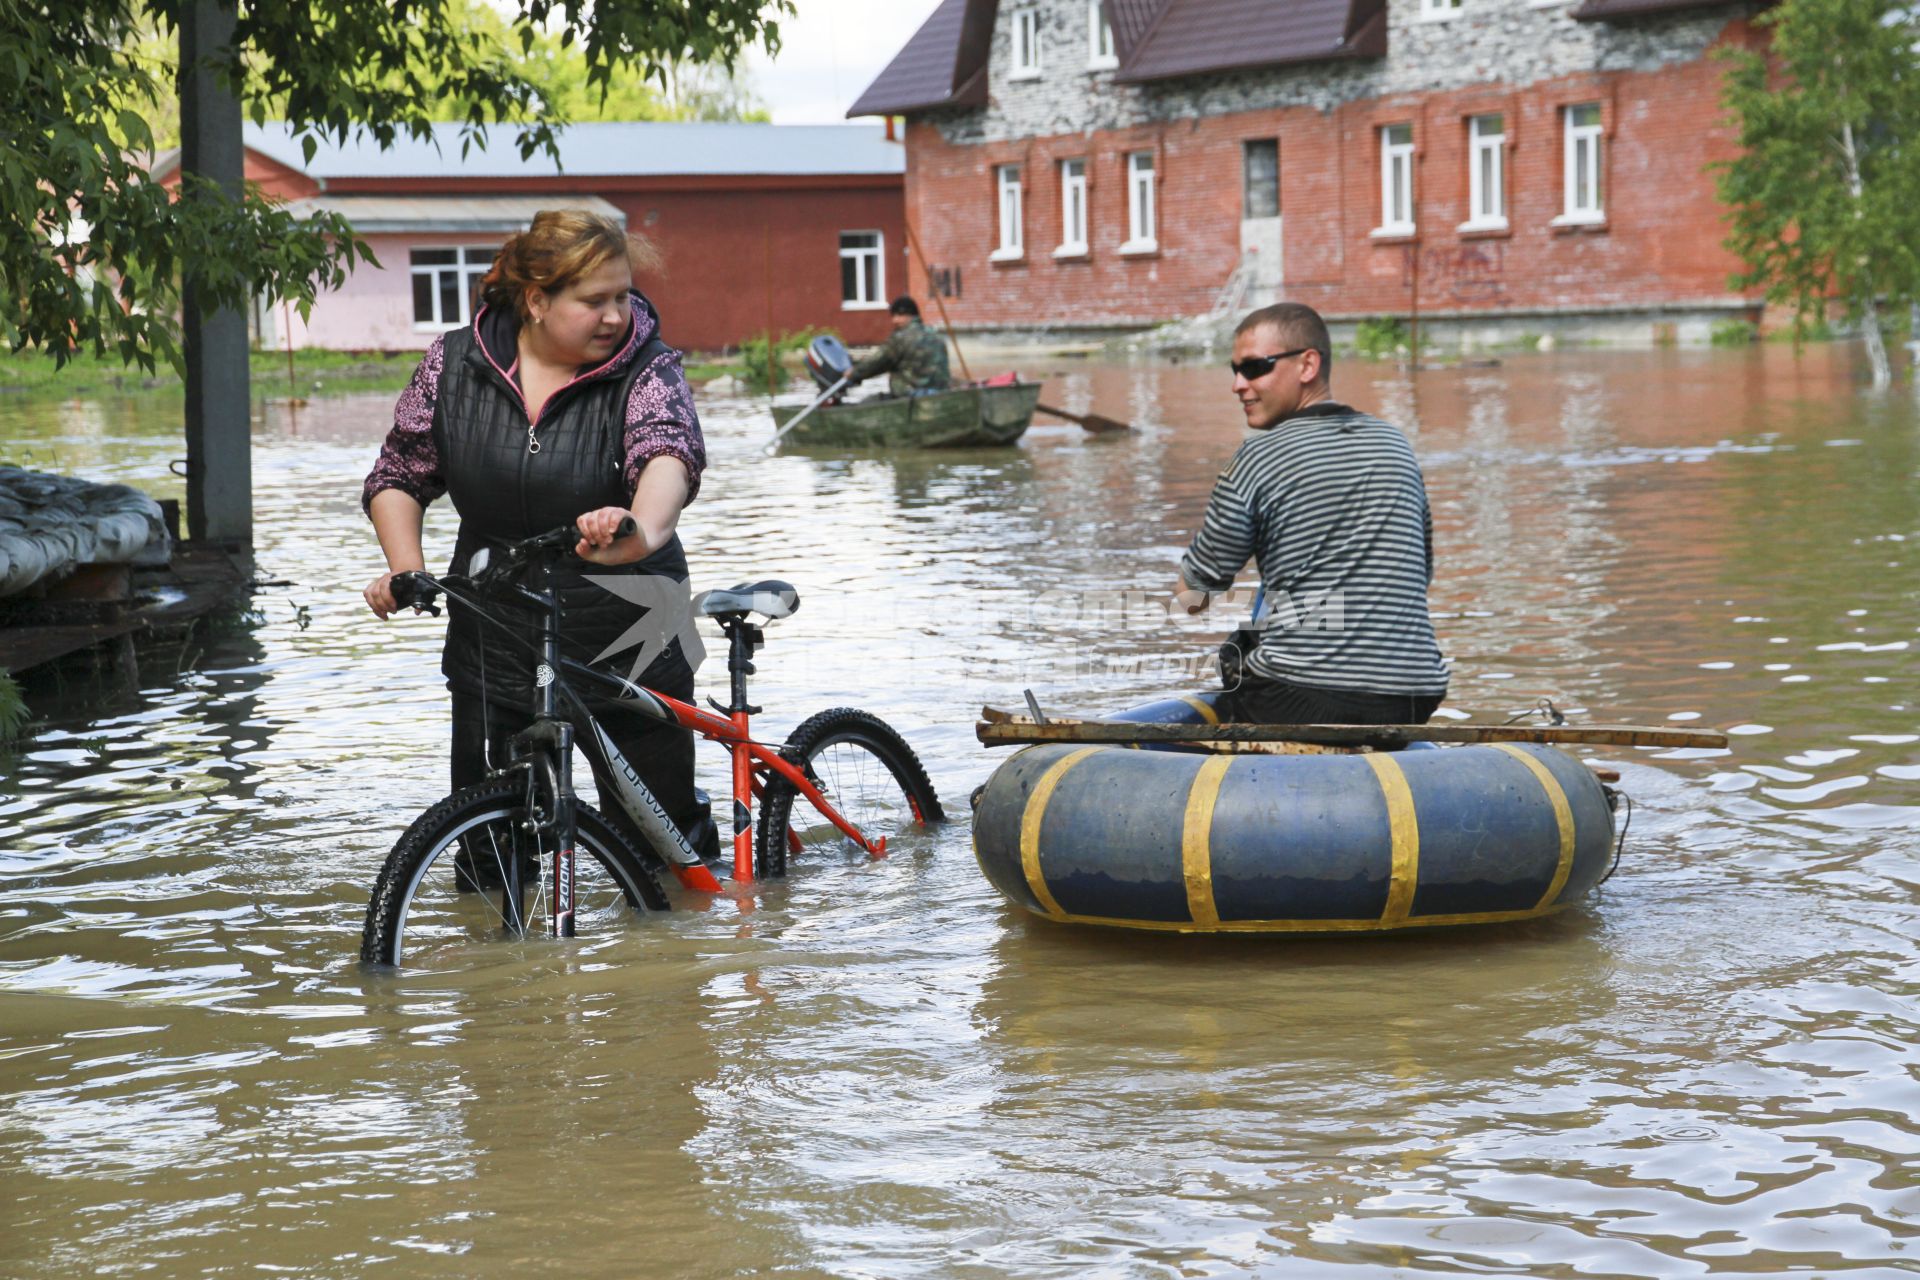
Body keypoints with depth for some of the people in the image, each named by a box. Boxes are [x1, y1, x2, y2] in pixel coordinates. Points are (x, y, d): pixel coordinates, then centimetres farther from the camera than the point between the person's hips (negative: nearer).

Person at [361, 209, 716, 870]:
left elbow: (670, 451, -32)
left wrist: (643, 530, -54)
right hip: (497, 651, 2)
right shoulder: (455, 364, -2)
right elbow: (398, 475, 9)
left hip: (631, 647, -2)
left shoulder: (646, 370, -11)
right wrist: (406, 570, -9)